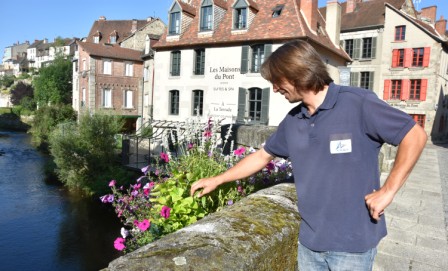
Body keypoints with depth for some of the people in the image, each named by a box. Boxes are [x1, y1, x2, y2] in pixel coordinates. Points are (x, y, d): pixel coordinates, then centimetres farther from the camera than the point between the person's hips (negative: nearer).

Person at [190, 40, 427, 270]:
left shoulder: (358, 103, -15)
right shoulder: (292, 120, 4)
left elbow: (415, 136, -9)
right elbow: (262, 156, 15)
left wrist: (387, 191, -15)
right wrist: (217, 180, 17)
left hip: (352, 242, -5)